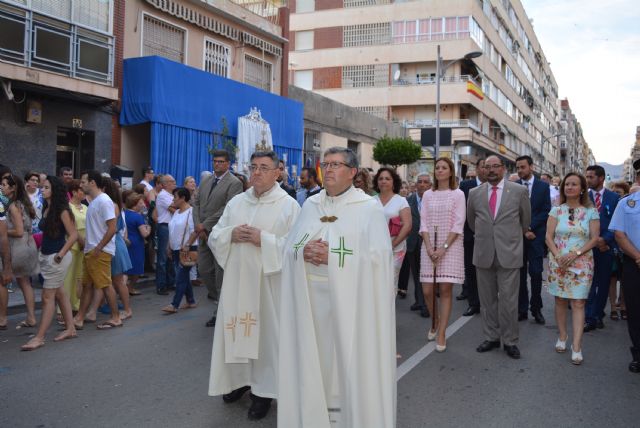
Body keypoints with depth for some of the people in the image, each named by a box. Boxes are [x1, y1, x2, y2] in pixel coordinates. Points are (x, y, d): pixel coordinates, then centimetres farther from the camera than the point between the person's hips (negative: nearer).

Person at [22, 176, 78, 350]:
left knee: (47, 297, -6)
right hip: (46, 257, 8)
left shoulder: (62, 211, -14)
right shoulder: (46, 209, 9)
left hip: (57, 258, -8)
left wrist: (61, 253, -21)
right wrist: (42, 250, 8)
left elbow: (73, 235, -17)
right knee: (59, 293, 14)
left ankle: (39, 337, -2)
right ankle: (70, 329, 24)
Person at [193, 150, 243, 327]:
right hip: (204, 233, 7)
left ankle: (220, 313, 11)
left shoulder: (234, 183, -8)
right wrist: (198, 225, -3)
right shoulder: (205, 181, 15)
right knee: (204, 270, 9)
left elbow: (228, 209, -16)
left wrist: (205, 225, -15)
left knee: (221, 274, 0)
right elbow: (197, 203, 13)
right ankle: (219, 299, 31)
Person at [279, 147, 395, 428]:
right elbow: (290, 248, 10)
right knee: (314, 359, 10)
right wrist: (305, 252, -14)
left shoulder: (370, 208, -4)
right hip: (310, 298, 5)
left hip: (351, 300, -4)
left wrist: (332, 256, -20)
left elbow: (379, 257, -13)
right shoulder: (310, 205, 12)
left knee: (350, 361, 2)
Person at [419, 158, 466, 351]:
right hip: (430, 246, 3)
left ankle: (442, 334, 5)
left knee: (445, 290, -3)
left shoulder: (458, 194, 1)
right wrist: (429, 247, -9)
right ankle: (436, 322, 28)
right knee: (427, 291, 1)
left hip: (451, 246, -3)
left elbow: (458, 224, -6)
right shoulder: (428, 195, 10)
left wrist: (444, 247, -14)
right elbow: (424, 223, 4)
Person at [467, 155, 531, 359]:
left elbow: (526, 220, 13)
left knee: (509, 300, 0)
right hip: (483, 253, 3)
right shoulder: (475, 193, 5)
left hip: (509, 253, -2)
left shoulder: (519, 191, -1)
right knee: (487, 299, 10)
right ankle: (491, 337, 21)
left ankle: (510, 341, 12)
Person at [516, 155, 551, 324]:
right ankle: (522, 309, 12)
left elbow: (546, 211, -1)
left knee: (536, 273, -1)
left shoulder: (543, 186, 3)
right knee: (520, 273, 4)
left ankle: (536, 309, 11)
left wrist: (530, 227, -10)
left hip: (536, 235, -1)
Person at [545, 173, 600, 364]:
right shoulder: (556, 210, 4)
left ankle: (576, 346, -5)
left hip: (581, 263, -1)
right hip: (558, 262, 2)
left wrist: (575, 254, -14)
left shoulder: (590, 211, 2)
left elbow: (594, 238, -2)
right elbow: (549, 236, 1)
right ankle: (562, 336, 21)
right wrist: (558, 255, -14)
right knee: (560, 300, 7)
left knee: (578, 303, -5)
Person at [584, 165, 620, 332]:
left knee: (604, 283, 8)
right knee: (589, 283, -2)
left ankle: (598, 315, 19)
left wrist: (605, 239, -11)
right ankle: (589, 318, 1)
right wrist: (594, 240, -7)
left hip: (607, 246, 1)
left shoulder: (614, 197, 2)